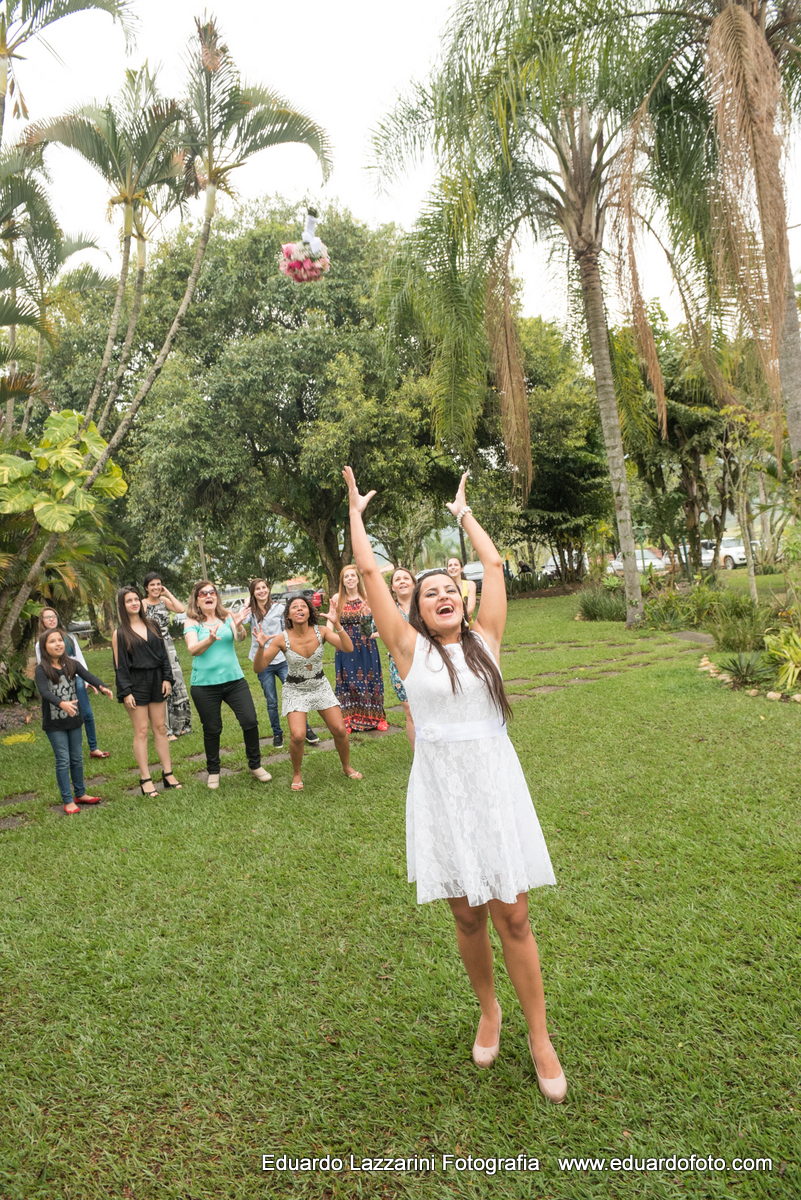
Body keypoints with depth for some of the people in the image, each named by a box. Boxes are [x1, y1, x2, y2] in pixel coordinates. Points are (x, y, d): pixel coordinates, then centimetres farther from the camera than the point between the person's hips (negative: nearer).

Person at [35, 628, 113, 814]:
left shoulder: (72, 664, -1)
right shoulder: (42, 670, -11)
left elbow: (88, 676, -16)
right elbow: (44, 692, -26)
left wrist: (102, 687, -36)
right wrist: (61, 703, -44)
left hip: (74, 719, 4)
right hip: (54, 723, -4)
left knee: (77, 758, 13)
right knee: (63, 761, -1)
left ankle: (80, 794, 27)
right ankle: (67, 801, 7)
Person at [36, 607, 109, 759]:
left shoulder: (69, 637, 12)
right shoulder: (41, 643, 6)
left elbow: (80, 659, 11)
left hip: (76, 680, 2)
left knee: (87, 714, 0)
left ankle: (94, 749, 9)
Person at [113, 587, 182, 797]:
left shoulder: (152, 626, 9)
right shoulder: (119, 633, -2)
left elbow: (163, 654, 11)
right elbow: (119, 665, -5)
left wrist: (167, 678, 1)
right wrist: (126, 691, -11)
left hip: (156, 681, 4)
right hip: (135, 683, -4)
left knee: (160, 728, 7)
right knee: (141, 731, -1)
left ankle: (168, 774, 14)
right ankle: (145, 780, 5)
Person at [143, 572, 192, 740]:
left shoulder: (164, 601, 8)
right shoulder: (142, 604, -5)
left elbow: (181, 609, -9)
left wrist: (168, 593, -3)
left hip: (168, 647, 5)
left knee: (176, 685, 9)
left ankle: (178, 725, 23)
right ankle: (165, 731, 2)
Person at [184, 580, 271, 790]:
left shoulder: (228, 617, 4)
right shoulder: (192, 623, -1)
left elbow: (240, 638, -11)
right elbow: (192, 649, -16)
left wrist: (238, 625, -34)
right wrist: (209, 639, -36)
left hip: (234, 679, 2)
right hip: (204, 684, -2)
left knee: (250, 721, -4)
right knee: (212, 730, 7)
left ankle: (255, 765, 16)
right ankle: (213, 772, 27)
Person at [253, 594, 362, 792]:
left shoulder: (321, 632, -15)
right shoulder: (282, 639, -19)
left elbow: (348, 648, -28)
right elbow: (258, 668, -18)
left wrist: (336, 623, -41)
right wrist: (261, 647, -37)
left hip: (321, 686, 2)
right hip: (295, 690, -2)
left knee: (340, 730, -2)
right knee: (297, 736, -19)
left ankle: (347, 767, 27)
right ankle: (296, 774, 9)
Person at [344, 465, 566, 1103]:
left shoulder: (484, 639, 4)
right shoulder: (410, 647, 0)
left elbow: (495, 564, 7)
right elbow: (370, 573, 0)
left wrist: (464, 513, 19)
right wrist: (356, 511, 8)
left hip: (495, 783, 1)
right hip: (441, 790, 0)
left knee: (513, 916, 4)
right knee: (467, 915, 12)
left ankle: (540, 1037, 22)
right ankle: (489, 1011, 38)